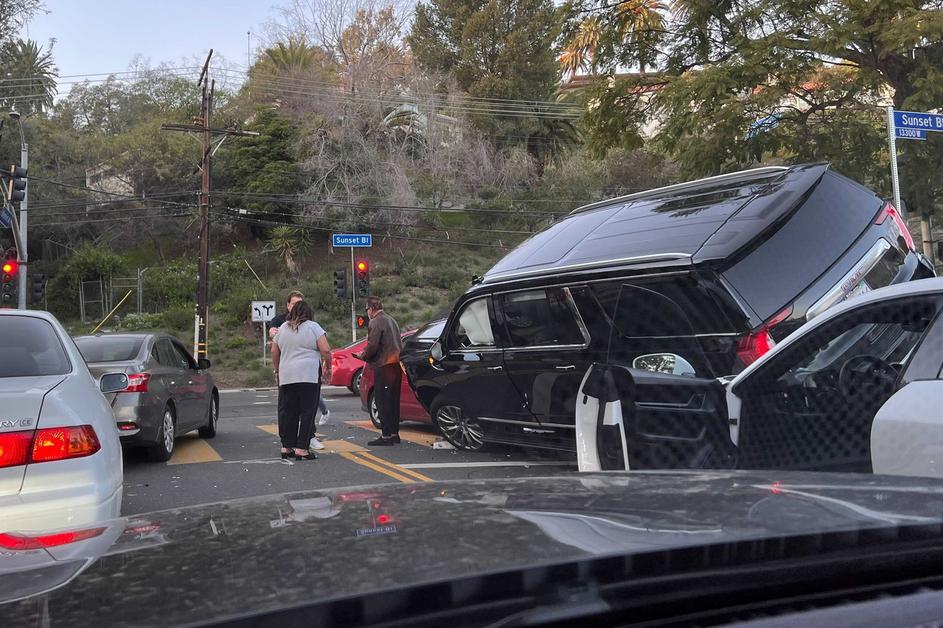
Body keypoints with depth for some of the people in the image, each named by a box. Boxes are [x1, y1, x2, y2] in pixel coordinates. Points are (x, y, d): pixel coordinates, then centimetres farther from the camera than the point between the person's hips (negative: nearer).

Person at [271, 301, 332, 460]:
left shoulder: (282, 328, 14)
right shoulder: (313, 327, 0)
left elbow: (274, 352, 18)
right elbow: (325, 350, -7)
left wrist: (277, 371, 28)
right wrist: (328, 368, 5)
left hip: (286, 376, 5)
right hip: (309, 375, -5)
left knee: (287, 412, 11)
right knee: (307, 412, -1)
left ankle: (286, 447, 14)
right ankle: (301, 448, -3)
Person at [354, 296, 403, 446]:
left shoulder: (375, 323, -11)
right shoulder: (391, 320, 18)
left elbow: (372, 346, -18)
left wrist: (363, 356, 2)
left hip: (384, 366, -9)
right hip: (396, 364, 9)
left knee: (383, 402, -5)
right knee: (393, 401, 13)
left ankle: (386, 436, -4)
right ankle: (394, 433, 18)